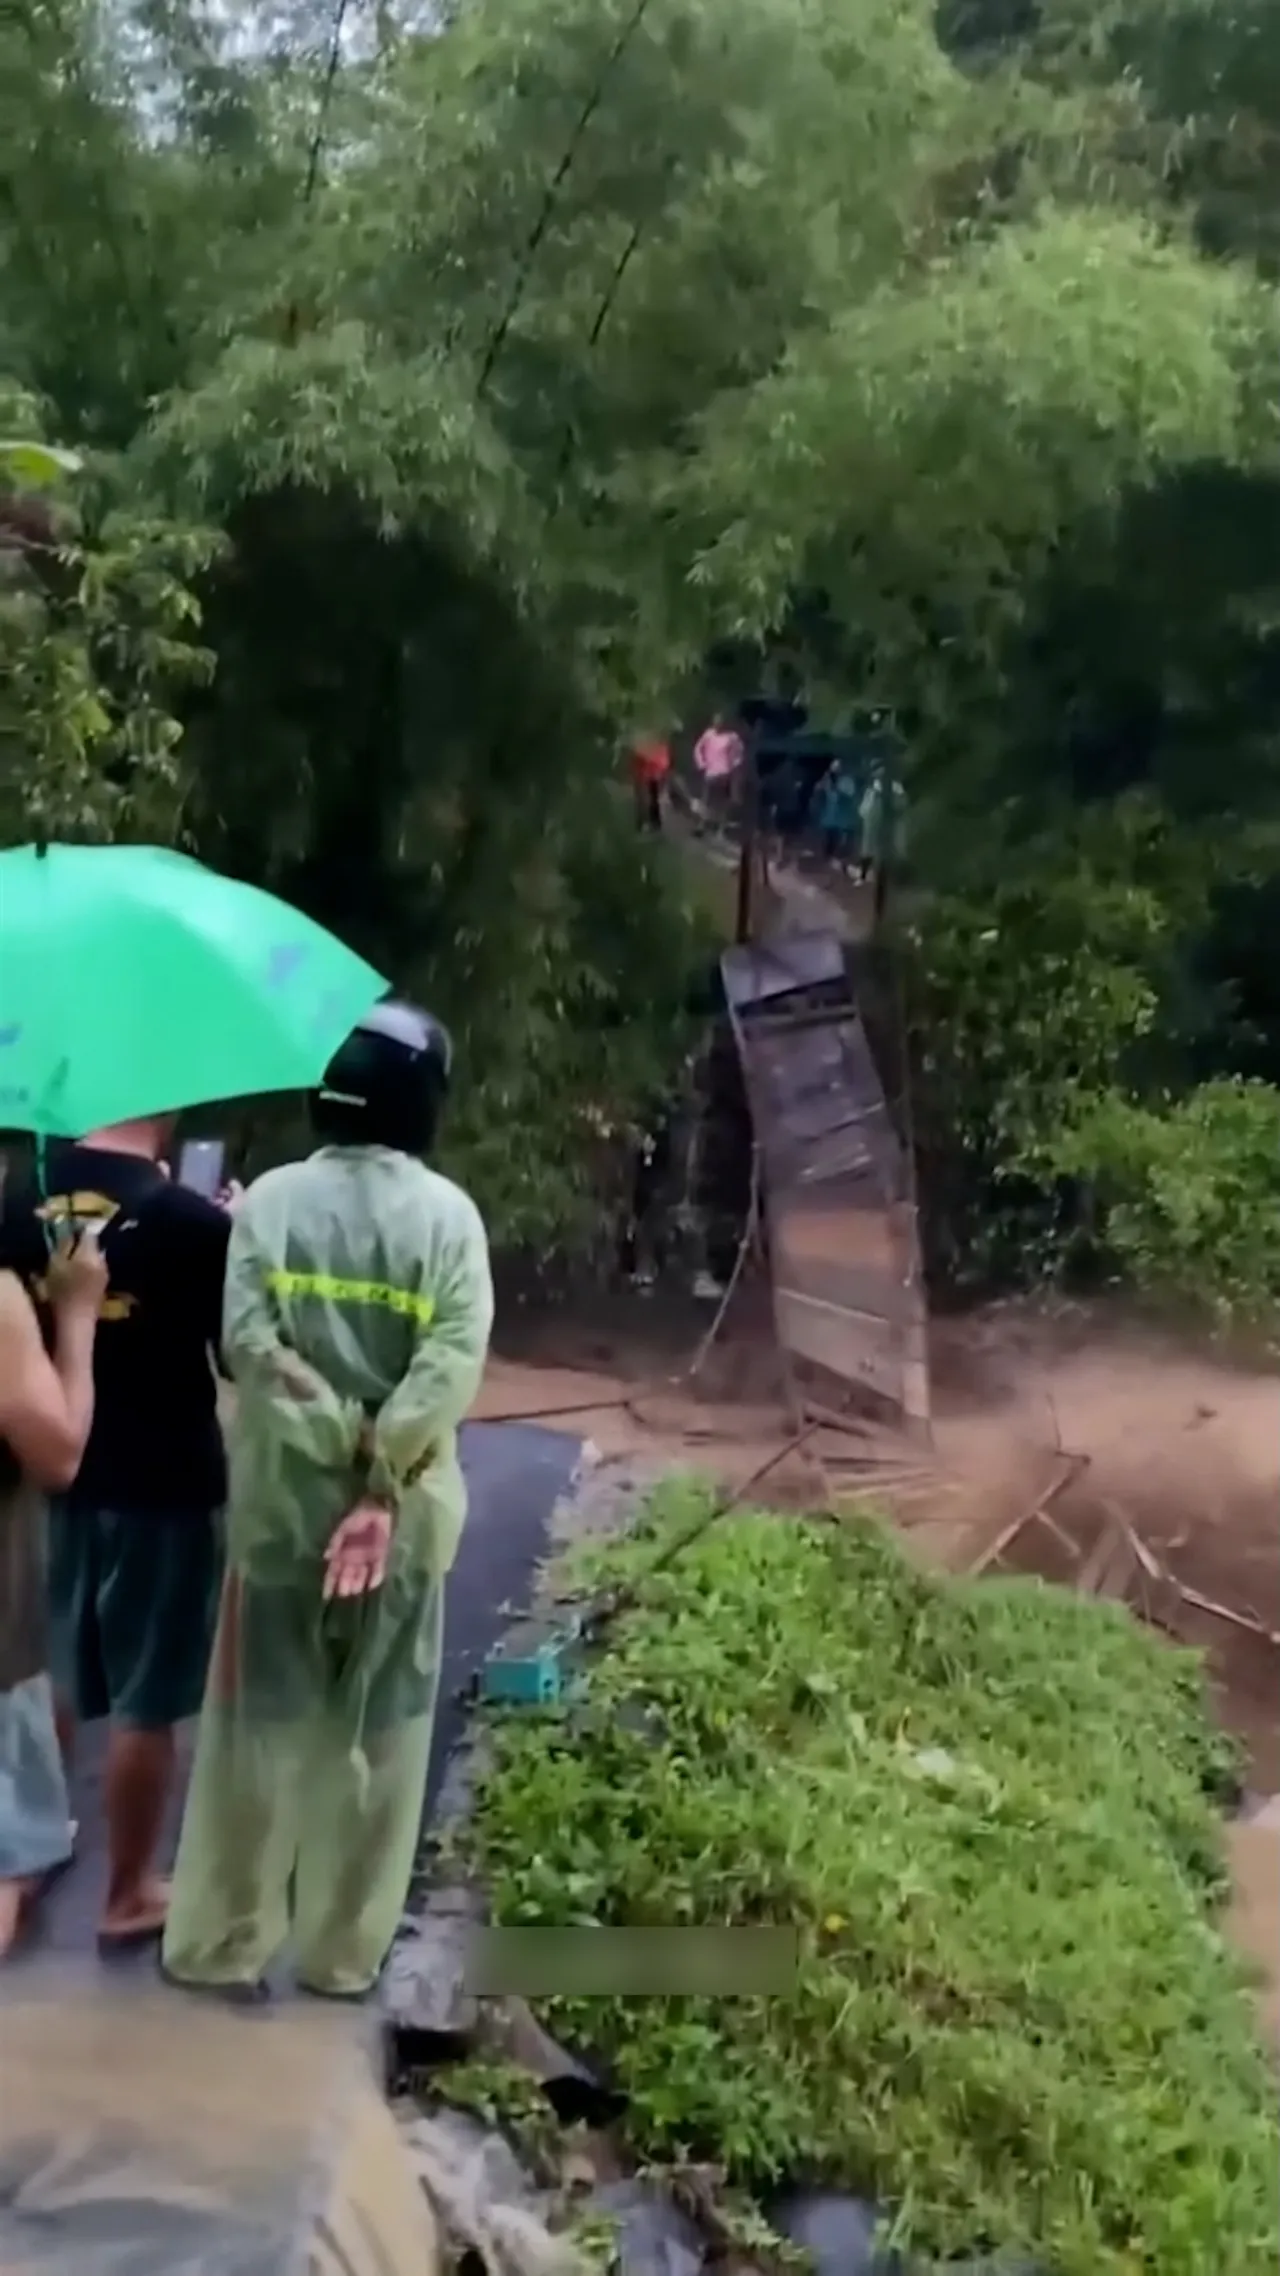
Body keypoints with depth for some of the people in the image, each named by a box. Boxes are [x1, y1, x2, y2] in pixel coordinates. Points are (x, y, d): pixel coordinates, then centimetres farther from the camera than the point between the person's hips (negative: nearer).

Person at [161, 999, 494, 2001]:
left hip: (282, 1502, 1)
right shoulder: (449, 1213, -6)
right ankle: (344, 1948, 21)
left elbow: (247, 1340, -14)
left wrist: (345, 1439, -13)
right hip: (404, 1510, 0)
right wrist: (382, 1476, -17)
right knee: (378, 1732, 12)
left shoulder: (271, 1198, -4)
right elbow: (453, 1363, -16)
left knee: (260, 1721, 11)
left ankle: (225, 1942, 20)